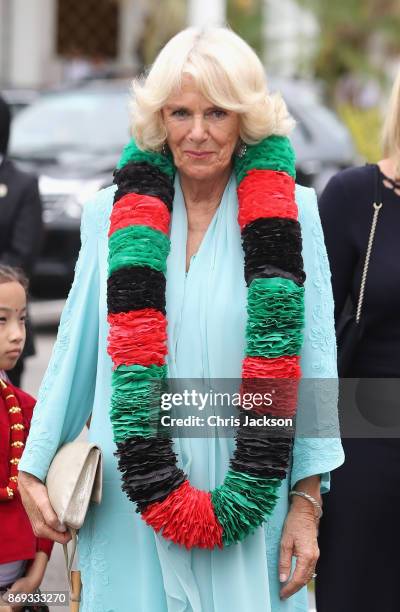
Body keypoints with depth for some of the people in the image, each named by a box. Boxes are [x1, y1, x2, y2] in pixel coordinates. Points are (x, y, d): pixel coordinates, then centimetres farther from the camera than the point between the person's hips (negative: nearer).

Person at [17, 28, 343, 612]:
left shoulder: (288, 213, -3)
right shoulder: (113, 213, 2)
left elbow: (313, 362, -2)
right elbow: (74, 351, 8)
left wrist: (307, 503, -5)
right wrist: (33, 469, 7)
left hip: (249, 496, -1)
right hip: (132, 510, 1)